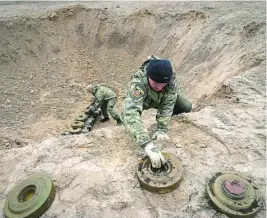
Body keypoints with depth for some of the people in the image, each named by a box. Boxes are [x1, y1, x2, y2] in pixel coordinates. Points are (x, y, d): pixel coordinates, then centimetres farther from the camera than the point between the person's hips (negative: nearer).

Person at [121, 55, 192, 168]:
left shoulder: (170, 77, -36)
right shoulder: (138, 82, -46)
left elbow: (167, 105, -31)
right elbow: (131, 112, -58)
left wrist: (162, 129, -40)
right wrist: (148, 144, -68)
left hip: (163, 99, 1)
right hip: (141, 100, -1)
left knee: (186, 107, -13)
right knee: (127, 114, -21)